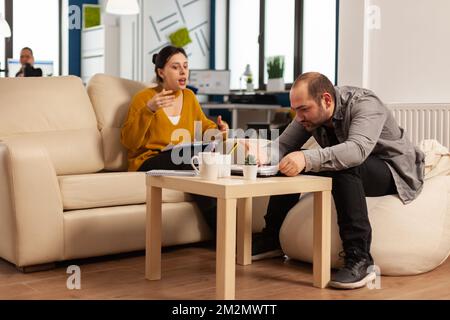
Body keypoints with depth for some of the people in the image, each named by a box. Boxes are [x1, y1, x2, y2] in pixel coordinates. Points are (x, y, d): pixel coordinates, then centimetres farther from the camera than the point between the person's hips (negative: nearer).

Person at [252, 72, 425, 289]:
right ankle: (271, 238, 10)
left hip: (395, 171, -7)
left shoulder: (364, 104, -28)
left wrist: (307, 159, -59)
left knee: (344, 168, -38)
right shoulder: (311, 111, -7)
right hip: (353, 170, 7)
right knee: (288, 165, -4)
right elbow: (283, 145, -7)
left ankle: (360, 260, -37)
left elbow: (357, 149, -46)